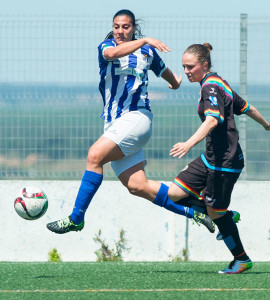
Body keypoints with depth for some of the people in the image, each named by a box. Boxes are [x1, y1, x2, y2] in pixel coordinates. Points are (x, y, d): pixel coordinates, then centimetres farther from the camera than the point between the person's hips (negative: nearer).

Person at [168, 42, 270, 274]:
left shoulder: (211, 86, -16)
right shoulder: (219, 83, 13)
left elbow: (213, 119, -34)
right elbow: (246, 108, 25)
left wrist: (189, 143, -47)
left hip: (224, 162, -10)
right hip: (211, 158, 10)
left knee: (216, 213, 1)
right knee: (174, 193, 3)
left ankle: (242, 260, 16)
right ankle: (224, 215, 17)